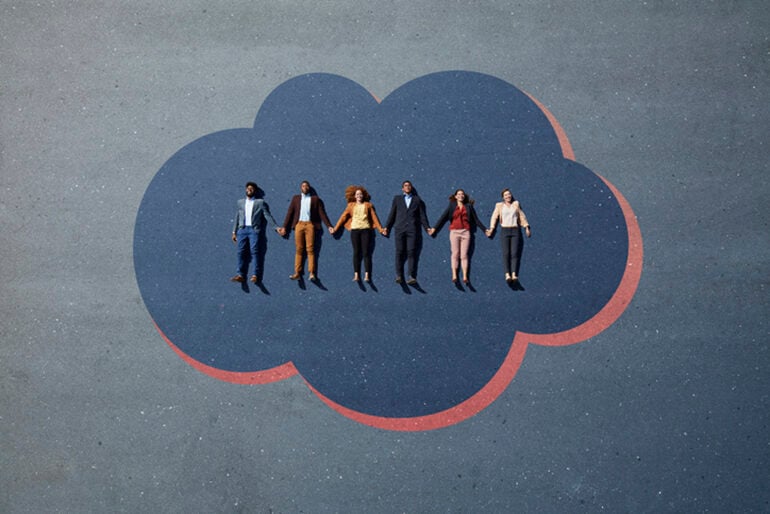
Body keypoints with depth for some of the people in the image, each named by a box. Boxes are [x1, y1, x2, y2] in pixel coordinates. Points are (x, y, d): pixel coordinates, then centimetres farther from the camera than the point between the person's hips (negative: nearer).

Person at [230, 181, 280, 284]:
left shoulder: (260, 202, 6)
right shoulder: (240, 202, 19)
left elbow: (268, 216, 1)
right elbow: (237, 218, 20)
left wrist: (276, 227, -9)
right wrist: (234, 232, 15)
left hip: (255, 230, -4)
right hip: (242, 230, 4)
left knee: (255, 252, -11)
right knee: (242, 252, -1)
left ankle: (256, 275, -11)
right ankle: (241, 275, 0)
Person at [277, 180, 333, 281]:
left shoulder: (315, 199, 10)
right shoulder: (295, 198, 15)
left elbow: (322, 213, 6)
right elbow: (290, 213, 12)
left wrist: (329, 226, -1)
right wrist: (284, 227, 6)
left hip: (310, 225, -2)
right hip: (299, 225, 2)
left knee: (310, 249, -7)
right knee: (299, 249, 1)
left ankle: (312, 273, -10)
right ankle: (297, 273, 0)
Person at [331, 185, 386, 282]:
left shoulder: (368, 205, 10)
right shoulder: (351, 205, 11)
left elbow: (374, 217, 8)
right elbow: (343, 217, 9)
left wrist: (380, 229, 1)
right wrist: (335, 228, 4)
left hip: (366, 230, -1)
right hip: (355, 230, 1)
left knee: (366, 253, -4)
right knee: (356, 253, 1)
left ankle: (367, 275, -5)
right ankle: (356, 275, 1)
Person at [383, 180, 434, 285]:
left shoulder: (417, 200, 17)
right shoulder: (397, 199, 19)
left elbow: (422, 215, 11)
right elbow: (392, 214, 15)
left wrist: (427, 227, -2)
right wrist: (387, 227, 6)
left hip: (413, 229, -1)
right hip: (400, 229, 1)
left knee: (412, 252, -9)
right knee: (400, 252, -5)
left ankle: (412, 277, -12)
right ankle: (399, 275, 0)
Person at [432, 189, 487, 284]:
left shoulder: (468, 206, 12)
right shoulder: (451, 206, 10)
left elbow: (476, 219, 13)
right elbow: (443, 217, 3)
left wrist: (484, 229, 9)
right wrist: (434, 228, -5)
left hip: (465, 232, 0)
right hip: (454, 232, 0)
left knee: (464, 255, -3)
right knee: (455, 254, -3)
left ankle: (465, 277, -5)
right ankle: (454, 276, -4)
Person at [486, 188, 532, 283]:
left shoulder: (516, 204, 15)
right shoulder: (499, 206, 10)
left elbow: (522, 216, 16)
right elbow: (494, 217, 2)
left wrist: (527, 228, 9)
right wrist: (491, 229, -10)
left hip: (515, 231, 1)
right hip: (504, 231, -1)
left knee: (515, 253, -11)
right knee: (506, 253, -12)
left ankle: (514, 275, -20)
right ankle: (507, 275, -21)